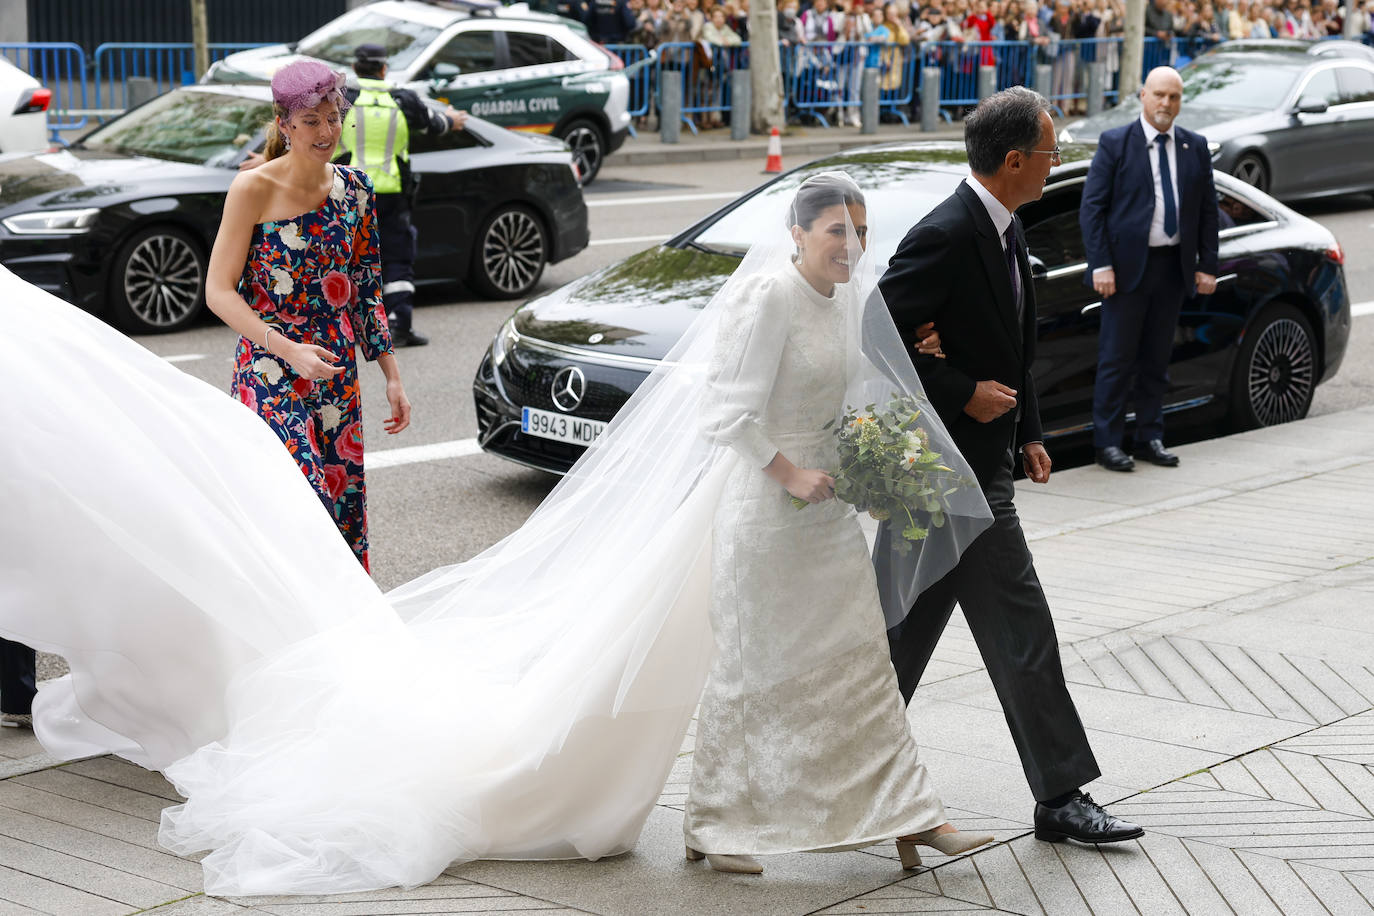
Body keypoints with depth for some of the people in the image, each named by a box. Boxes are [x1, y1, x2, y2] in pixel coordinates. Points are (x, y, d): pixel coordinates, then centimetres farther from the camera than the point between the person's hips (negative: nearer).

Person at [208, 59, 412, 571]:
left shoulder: (354, 189, 7)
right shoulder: (253, 190, -8)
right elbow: (219, 292, -10)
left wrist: (391, 376, 11)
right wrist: (289, 351, -21)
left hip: (337, 374, 5)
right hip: (270, 374, -5)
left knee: (343, 503, 6)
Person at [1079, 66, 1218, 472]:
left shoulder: (1195, 147, 9)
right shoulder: (1115, 144, -3)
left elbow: (1208, 210, 11)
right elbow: (1092, 207, -6)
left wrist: (1207, 266, 4)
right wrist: (1100, 264, -14)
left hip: (1173, 267, 4)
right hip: (1127, 266, -4)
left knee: (1157, 358, 11)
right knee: (1117, 359, -1)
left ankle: (1150, 438, 19)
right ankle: (1108, 443, 5)